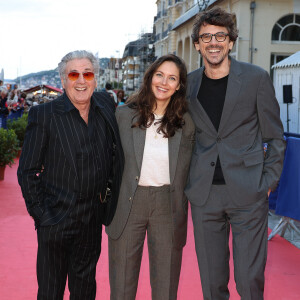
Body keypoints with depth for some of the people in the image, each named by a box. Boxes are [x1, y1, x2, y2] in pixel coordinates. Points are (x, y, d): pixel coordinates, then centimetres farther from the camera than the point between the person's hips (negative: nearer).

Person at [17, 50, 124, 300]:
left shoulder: (106, 106, 1)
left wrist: (113, 200, 6)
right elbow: (27, 172, -7)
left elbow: (115, 154, 11)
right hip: (56, 220, -4)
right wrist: (40, 214, -11)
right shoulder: (44, 115, -11)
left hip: (92, 220, 4)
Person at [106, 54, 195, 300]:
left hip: (168, 206, 0)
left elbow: (186, 169, 8)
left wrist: (181, 208, 1)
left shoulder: (185, 123, 1)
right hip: (128, 203, 0)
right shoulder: (124, 114, 0)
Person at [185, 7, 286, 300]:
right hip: (204, 195, 3)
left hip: (248, 194, -2)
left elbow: (274, 137, 3)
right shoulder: (189, 84, 6)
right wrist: (189, 180, 8)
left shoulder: (256, 78, -2)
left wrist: (269, 182, -3)